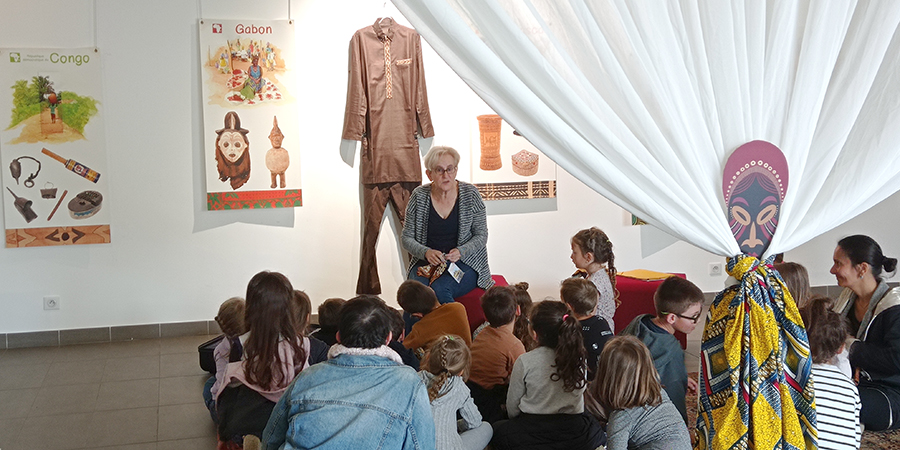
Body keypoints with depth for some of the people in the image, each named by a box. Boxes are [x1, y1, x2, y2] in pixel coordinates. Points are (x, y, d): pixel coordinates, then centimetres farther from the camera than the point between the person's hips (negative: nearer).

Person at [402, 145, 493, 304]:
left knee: (439, 289, -31)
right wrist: (426, 252, -16)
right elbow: (407, 238, 4)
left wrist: (460, 252, -17)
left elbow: (481, 236, 1)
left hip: (464, 262, -1)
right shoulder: (419, 196, 0)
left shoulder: (470, 194, -3)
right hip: (426, 262, 1)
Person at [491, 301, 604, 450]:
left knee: (497, 430, 30)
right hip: (574, 435, 2)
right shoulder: (579, 359, -8)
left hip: (532, 433, -2)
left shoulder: (524, 362, -16)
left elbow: (512, 408, -4)